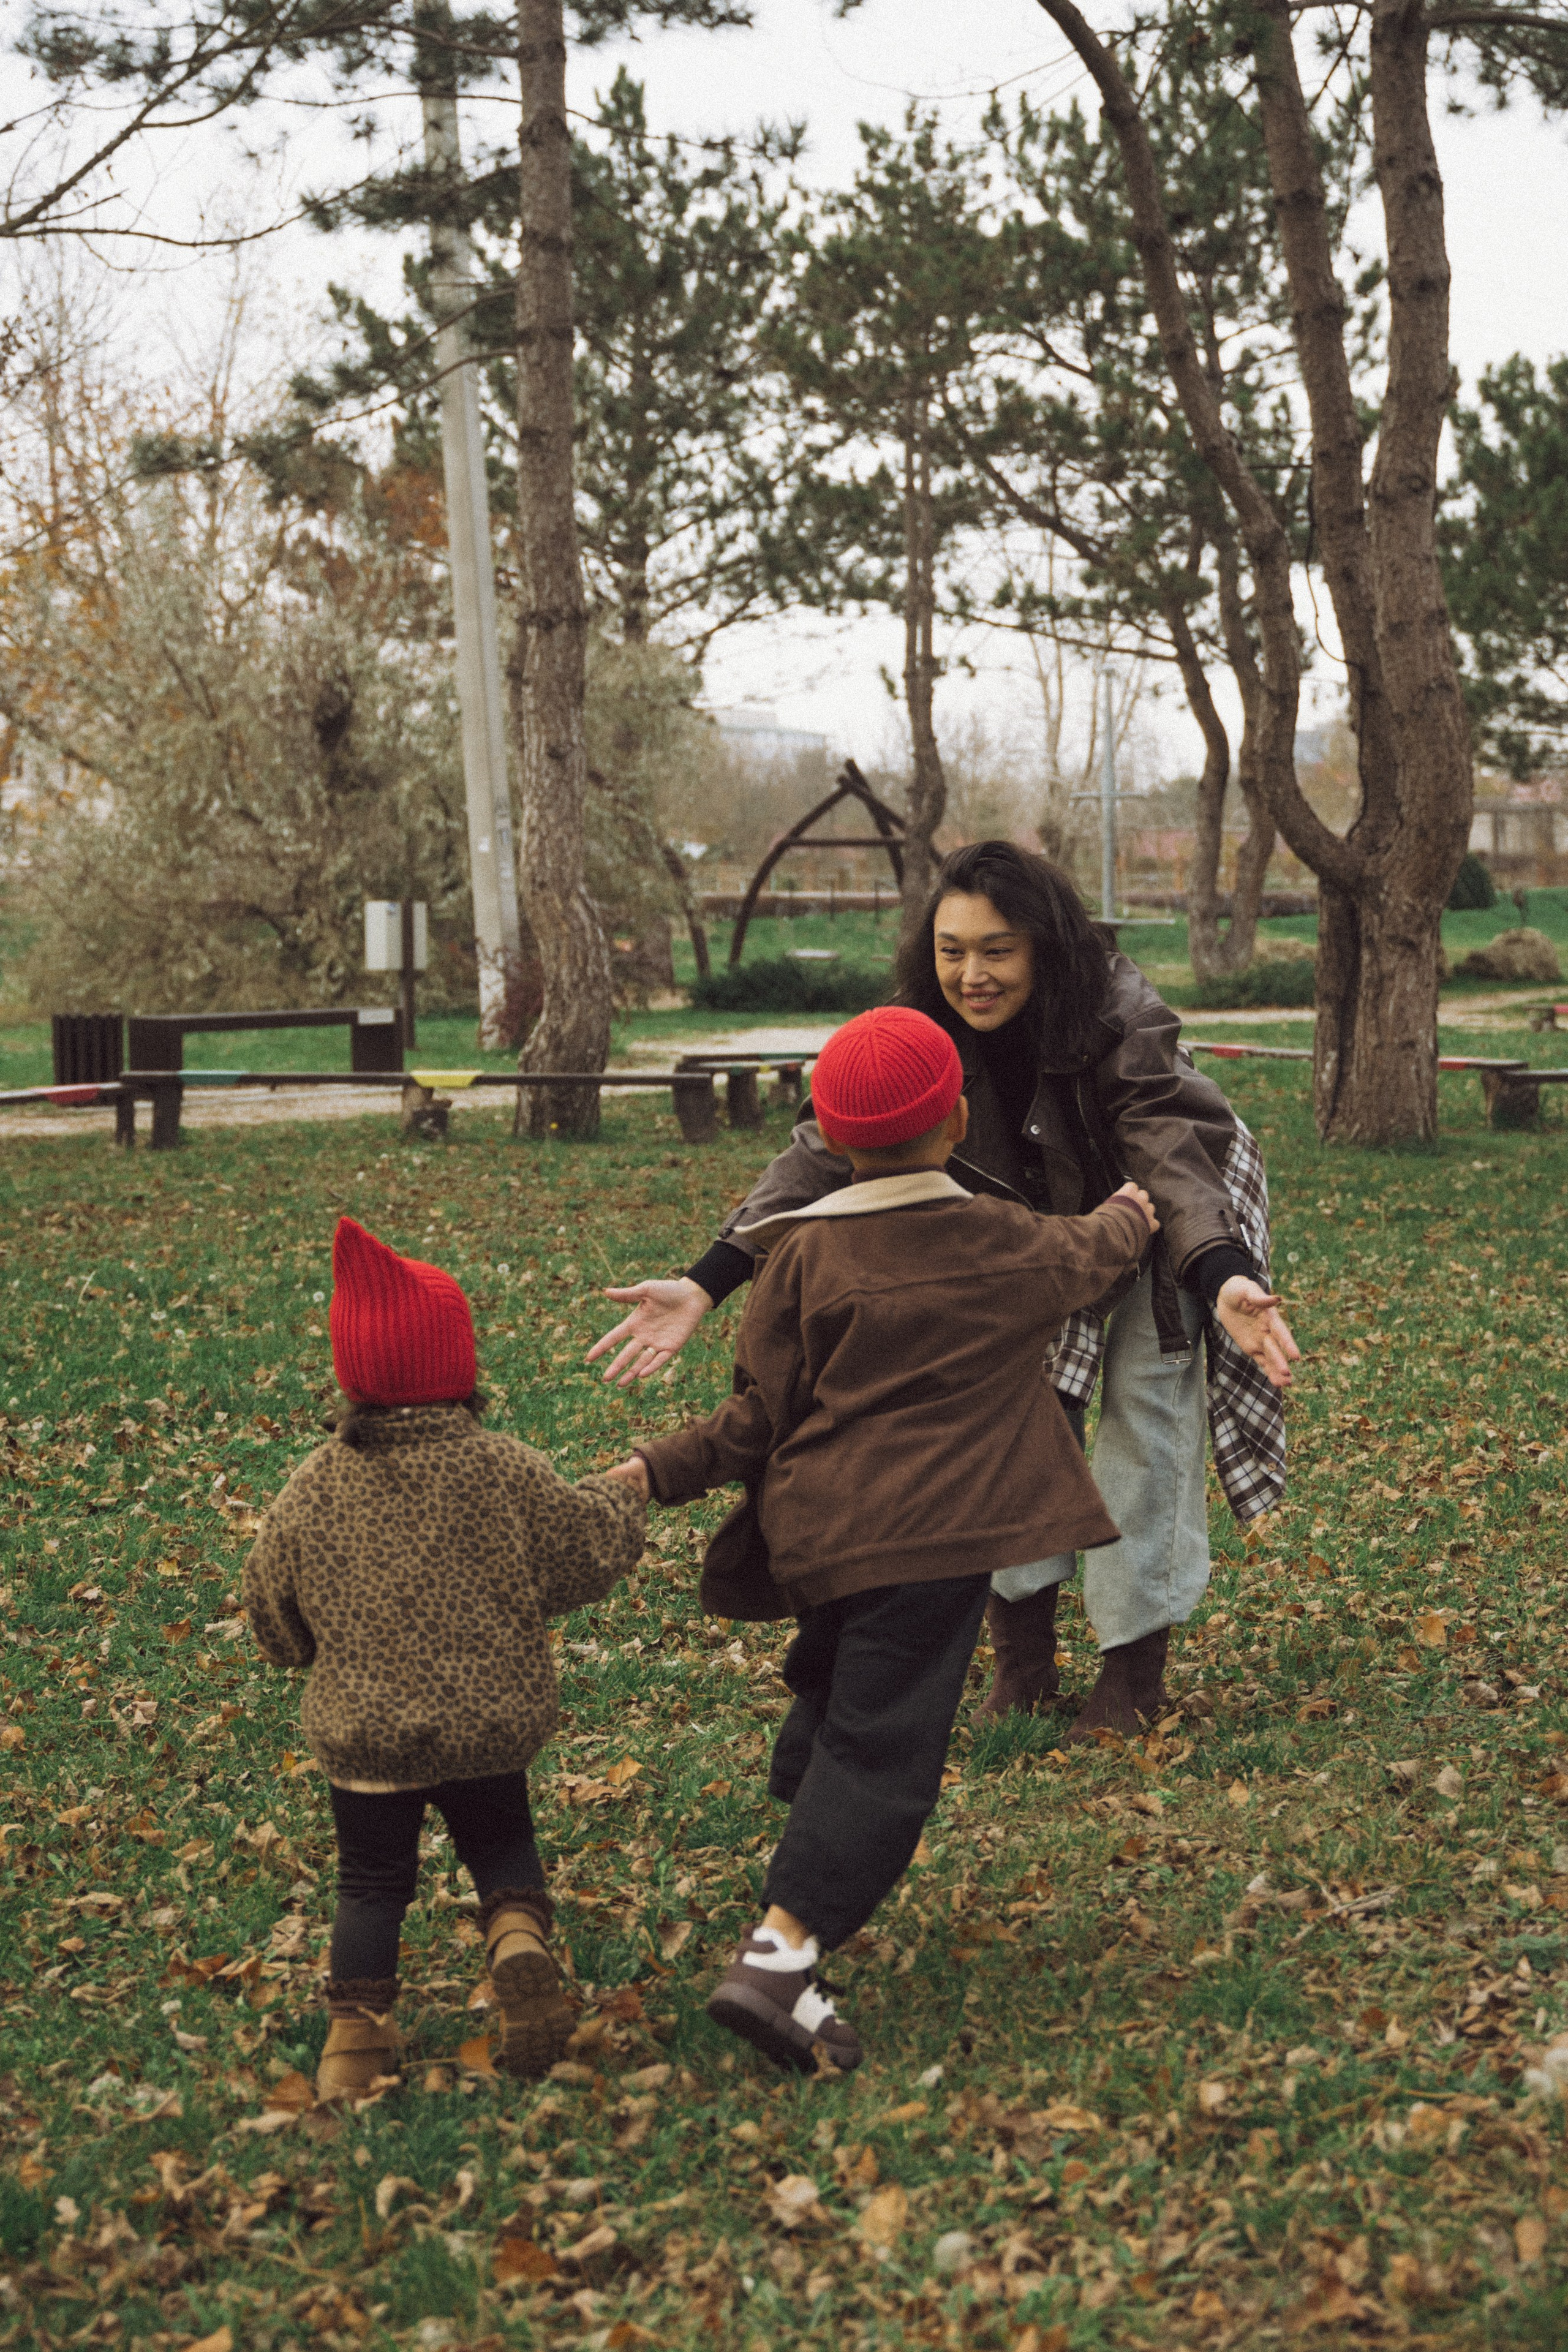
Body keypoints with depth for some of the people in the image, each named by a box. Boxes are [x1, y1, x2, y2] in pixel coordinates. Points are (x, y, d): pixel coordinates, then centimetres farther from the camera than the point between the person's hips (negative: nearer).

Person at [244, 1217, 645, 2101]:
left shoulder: (315, 1486, -7)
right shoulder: (506, 1473, -13)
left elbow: (274, 1612, 4)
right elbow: (593, 1549, -1)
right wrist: (622, 1497, 19)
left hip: (362, 1734, 1)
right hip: (488, 1724, -1)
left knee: (372, 1879, 16)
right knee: (500, 1839, 22)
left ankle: (358, 2029, 9)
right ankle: (520, 1938, -5)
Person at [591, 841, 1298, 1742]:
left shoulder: (1121, 1019, -37)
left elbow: (1177, 1155, -49)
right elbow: (825, 1153, -30)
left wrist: (1225, 1280, -69)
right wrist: (708, 1283, -41)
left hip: (1154, 1224, -4)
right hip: (1030, 1232, 4)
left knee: (1147, 1410, -8)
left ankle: (1137, 1660, 4)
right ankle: (1025, 1648, 12)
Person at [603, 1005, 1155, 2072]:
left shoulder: (804, 1256, -1)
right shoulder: (1007, 1245, 2)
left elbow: (762, 1413, -3)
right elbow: (1092, 1253, 25)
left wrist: (669, 1469, 7)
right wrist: (1130, 1216, 46)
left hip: (816, 1533, 3)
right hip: (929, 1539, -3)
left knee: (830, 1709, 27)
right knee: (883, 1748, -5)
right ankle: (779, 1956, -15)